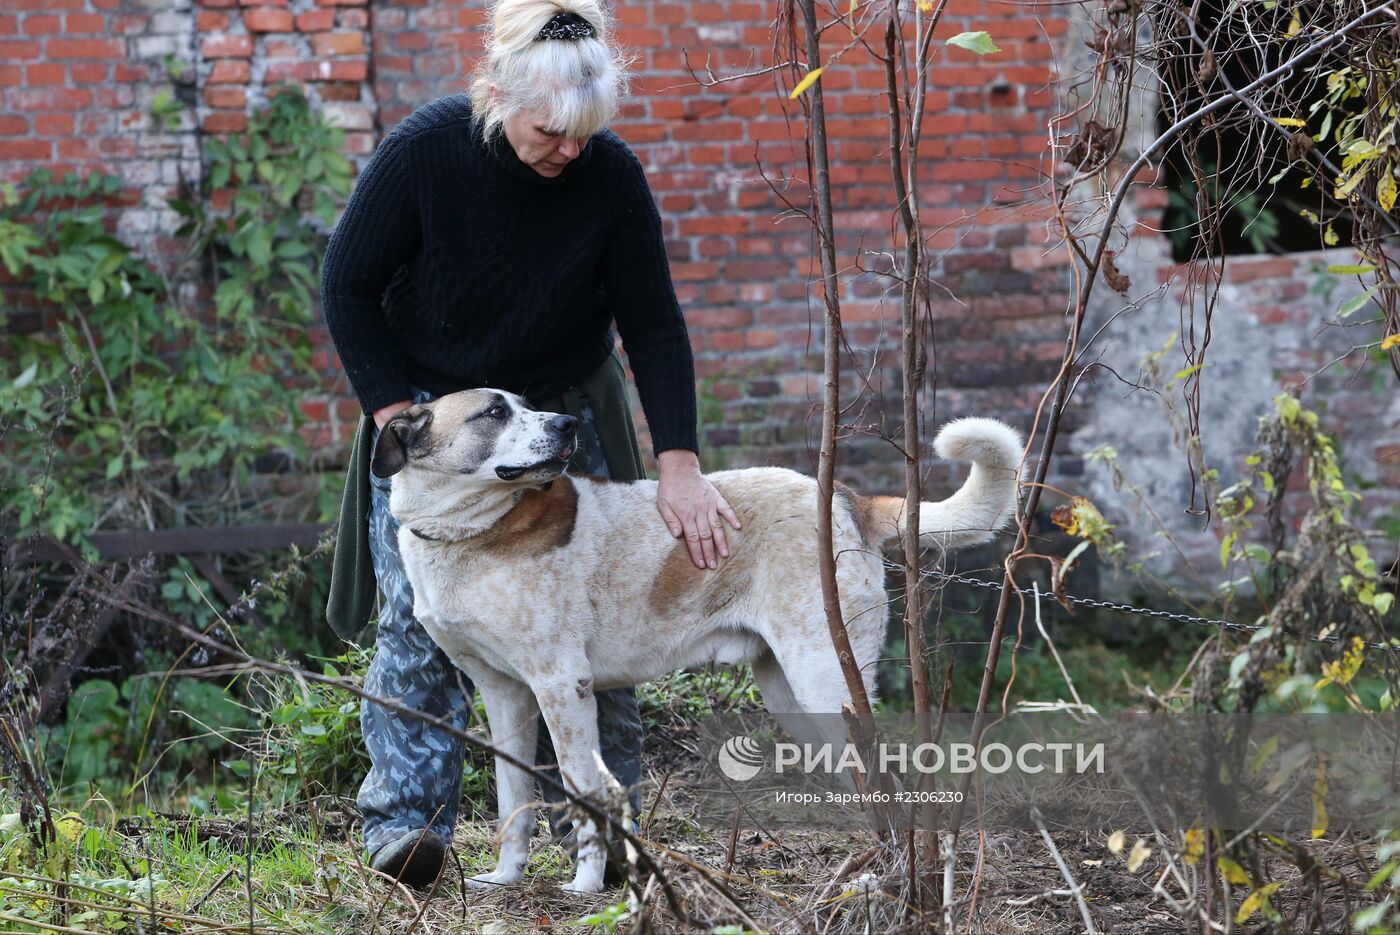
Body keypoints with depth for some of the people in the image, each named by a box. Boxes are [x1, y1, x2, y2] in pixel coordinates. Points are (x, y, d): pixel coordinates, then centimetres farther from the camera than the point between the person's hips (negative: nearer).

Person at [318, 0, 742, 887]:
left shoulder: (611, 174, -17)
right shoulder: (425, 149, -21)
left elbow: (655, 329, -10)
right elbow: (348, 288, -11)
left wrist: (680, 464, -17)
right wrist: (395, 415, -16)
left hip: (565, 413, 1)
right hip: (427, 411, -1)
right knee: (419, 616, -11)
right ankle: (406, 818, -13)